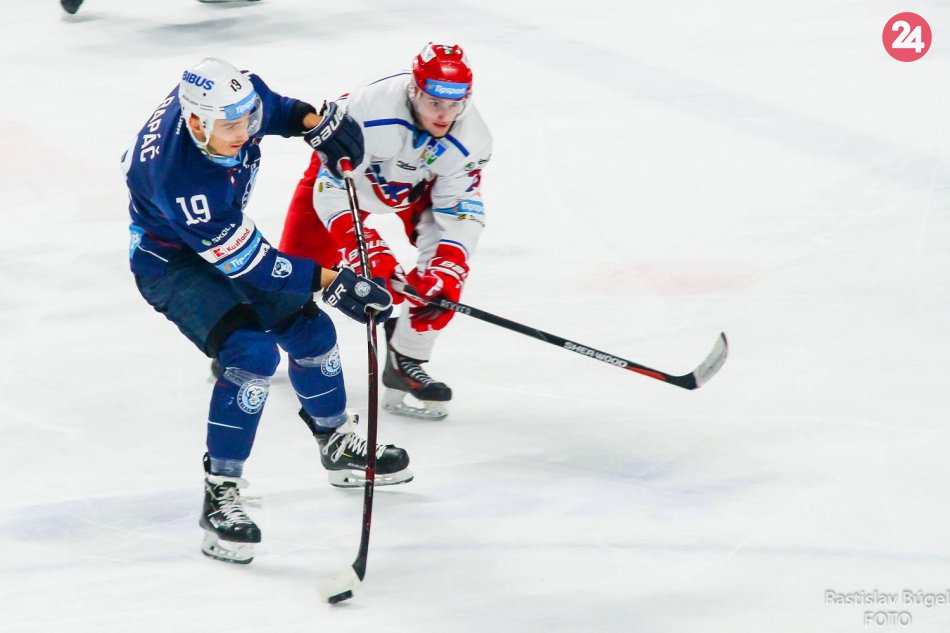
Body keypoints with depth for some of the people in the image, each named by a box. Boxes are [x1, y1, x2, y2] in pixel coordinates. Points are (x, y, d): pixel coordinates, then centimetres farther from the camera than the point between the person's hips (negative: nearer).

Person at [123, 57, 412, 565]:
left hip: (226, 236, 8)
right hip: (171, 262, -8)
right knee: (252, 354, -26)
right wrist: (328, 281, -31)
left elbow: (271, 106, 6)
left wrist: (313, 122, -11)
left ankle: (340, 447, 40)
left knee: (308, 330, 14)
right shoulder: (178, 177, -41)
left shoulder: (228, 96, -23)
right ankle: (219, 496, -19)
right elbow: (246, 259, -33)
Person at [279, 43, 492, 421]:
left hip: (419, 184, 3)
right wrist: (369, 252, -45)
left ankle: (404, 362, -6)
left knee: (449, 261, -19)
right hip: (344, 168, -3)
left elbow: (460, 212, -23)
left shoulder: (470, 139, -30)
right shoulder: (368, 112, -42)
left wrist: (442, 275, -37)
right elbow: (332, 192, -37)